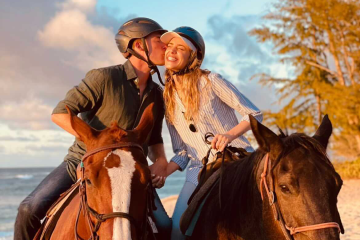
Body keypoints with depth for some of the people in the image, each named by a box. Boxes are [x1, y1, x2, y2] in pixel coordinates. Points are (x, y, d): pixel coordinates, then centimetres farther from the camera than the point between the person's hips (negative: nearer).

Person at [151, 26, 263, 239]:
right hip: (199, 172, 4)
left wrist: (230, 134, -21)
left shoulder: (210, 81, -3)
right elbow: (182, 152, 12)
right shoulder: (168, 98, 10)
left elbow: (254, 114, -3)